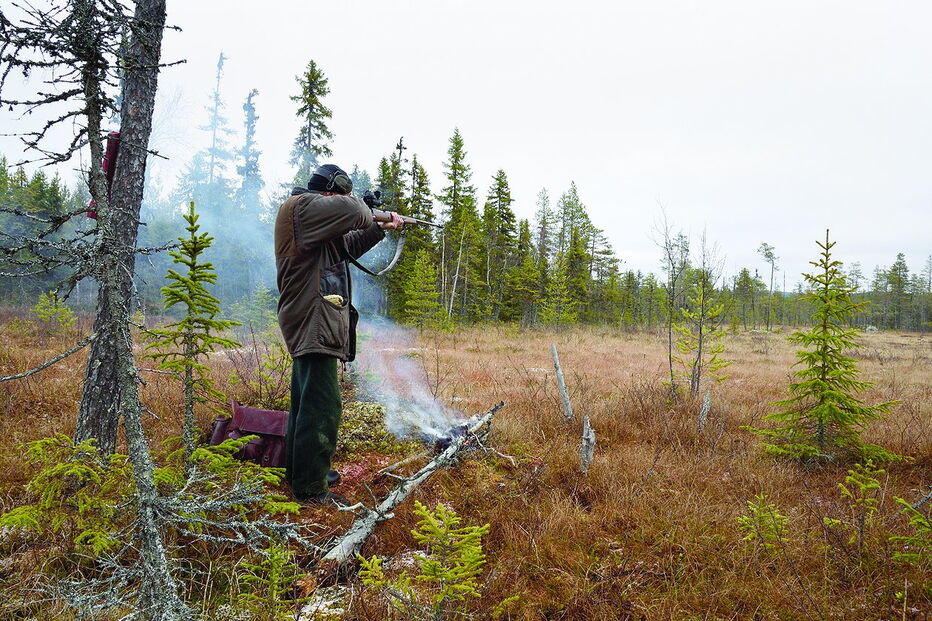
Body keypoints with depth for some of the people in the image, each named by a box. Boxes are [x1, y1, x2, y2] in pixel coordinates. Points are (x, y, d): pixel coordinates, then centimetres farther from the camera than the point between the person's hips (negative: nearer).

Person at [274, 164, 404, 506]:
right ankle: (311, 488, -4)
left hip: (311, 323, 11)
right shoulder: (302, 206, -11)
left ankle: (299, 471, 31)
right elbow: (352, 210, -25)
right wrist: (367, 214, -3)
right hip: (313, 322, -11)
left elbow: (347, 246, 28)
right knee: (323, 405, -9)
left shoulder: (311, 210, 21)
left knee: (306, 400, 18)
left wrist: (381, 229, 25)